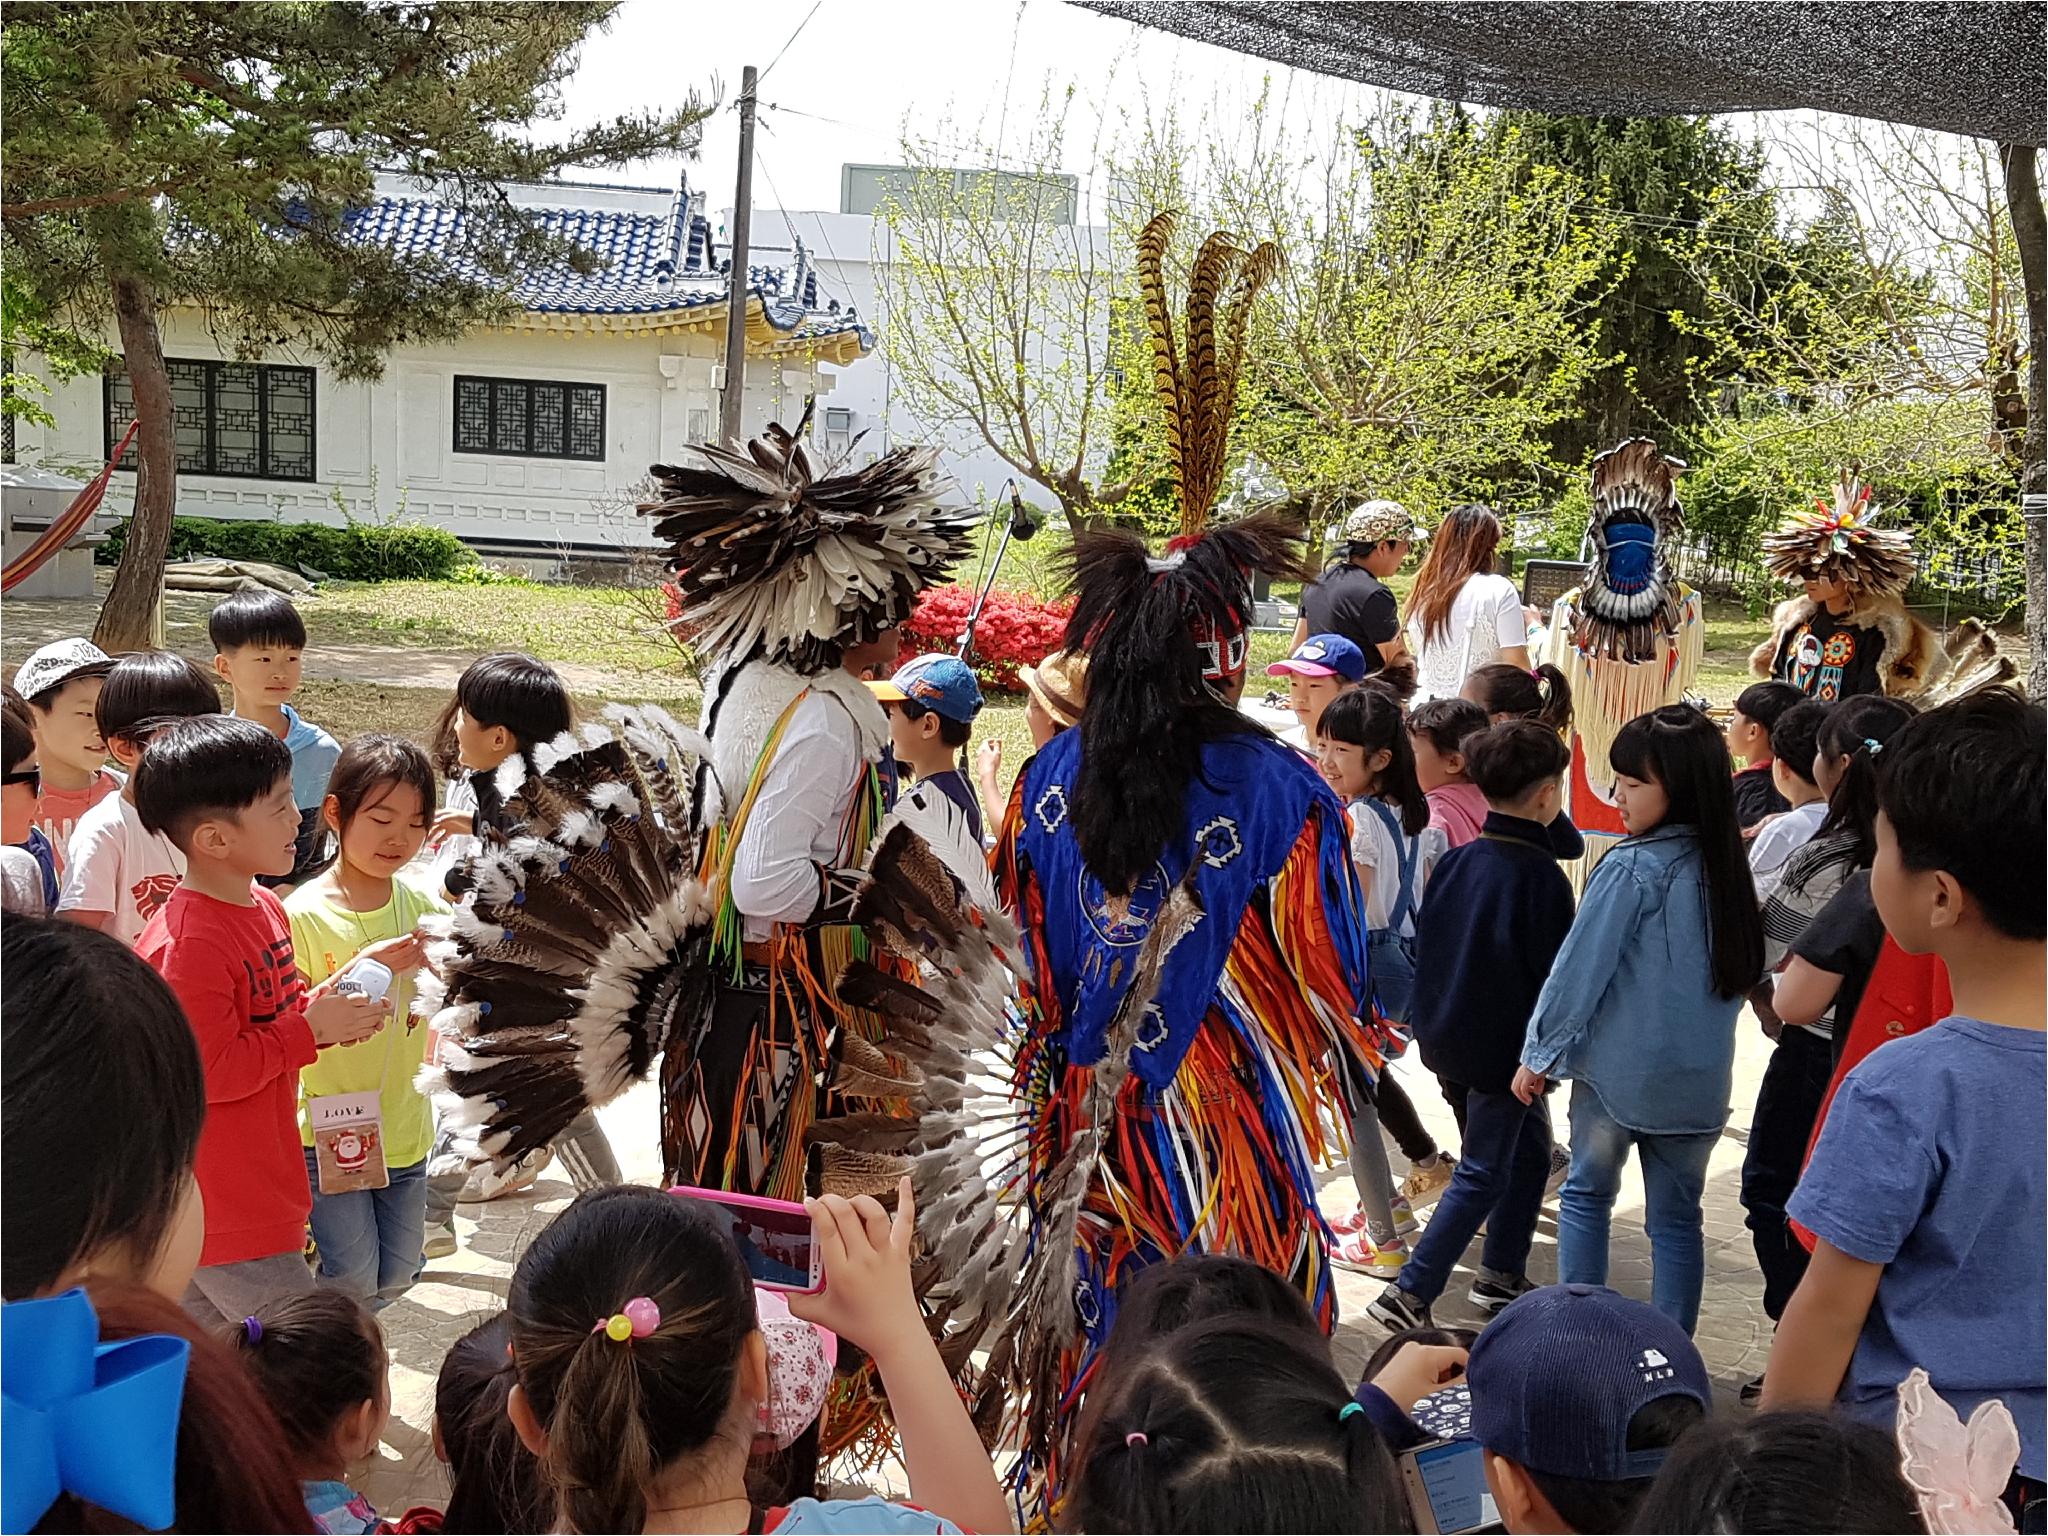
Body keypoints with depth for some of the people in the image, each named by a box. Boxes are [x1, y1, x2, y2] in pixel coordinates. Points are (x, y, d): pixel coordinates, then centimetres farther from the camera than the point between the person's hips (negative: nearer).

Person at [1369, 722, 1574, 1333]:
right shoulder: (1541, 875, -18)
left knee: (1529, 1151, 22)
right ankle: (1410, 1294, -5)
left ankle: (1502, 1277, 29)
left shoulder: (1455, 862, 2)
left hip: (1448, 1037, 7)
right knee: (1481, 1177, 1)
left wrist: (1435, 1019, 18)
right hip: (1506, 1048, -7)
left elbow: (1425, 945, 9)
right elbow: (1555, 973, -15)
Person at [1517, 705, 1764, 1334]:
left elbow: (1579, 967, -13)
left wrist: (1538, 1054, -2)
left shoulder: (1631, 868, -18)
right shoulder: (1725, 864, 1)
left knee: (1586, 1195, 14)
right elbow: (1744, 973, 12)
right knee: (1677, 1217, 12)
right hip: (1698, 1081, 5)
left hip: (1617, 1069, -5)